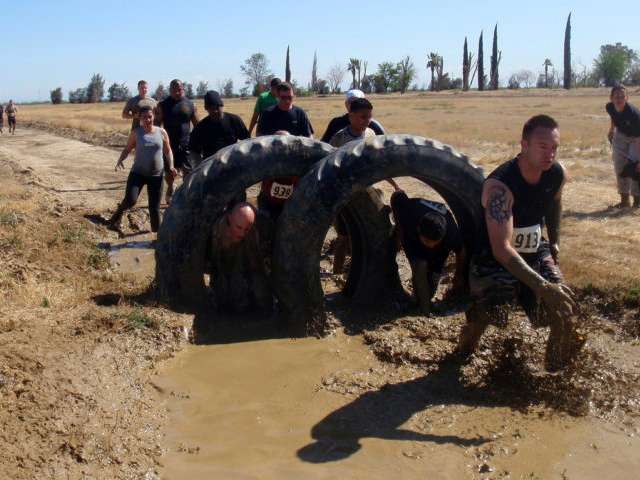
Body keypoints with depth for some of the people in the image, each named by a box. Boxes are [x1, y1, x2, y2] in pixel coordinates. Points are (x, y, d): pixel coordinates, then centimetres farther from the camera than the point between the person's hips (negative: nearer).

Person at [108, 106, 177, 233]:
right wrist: (120, 161, -14)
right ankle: (116, 218, 9)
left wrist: (171, 166, -5)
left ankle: (156, 232, 20)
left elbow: (168, 151, 9)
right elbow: (127, 149, 4)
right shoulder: (136, 133, -4)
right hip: (138, 173, -2)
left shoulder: (161, 132, 0)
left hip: (156, 175, 2)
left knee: (154, 208, 5)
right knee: (130, 200, -18)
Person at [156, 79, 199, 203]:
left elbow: (197, 125, 7)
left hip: (186, 144, 0)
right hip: (169, 144, 0)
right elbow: (157, 124, 1)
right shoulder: (163, 105, 0)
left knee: (188, 172, -4)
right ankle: (170, 190, 35)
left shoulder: (190, 104, 3)